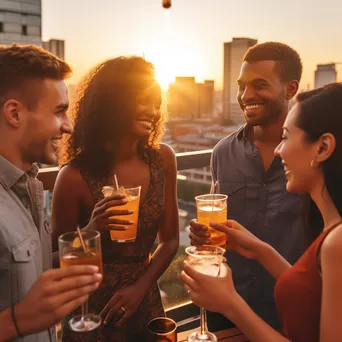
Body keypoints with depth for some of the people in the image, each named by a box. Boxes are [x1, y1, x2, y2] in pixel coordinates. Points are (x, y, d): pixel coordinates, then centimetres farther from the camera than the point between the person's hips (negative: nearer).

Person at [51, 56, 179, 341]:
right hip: (93, 314, -3)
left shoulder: (163, 160, -8)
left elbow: (170, 239, 0)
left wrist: (140, 287, -12)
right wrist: (90, 231, -26)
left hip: (146, 304, 4)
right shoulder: (76, 176, -20)